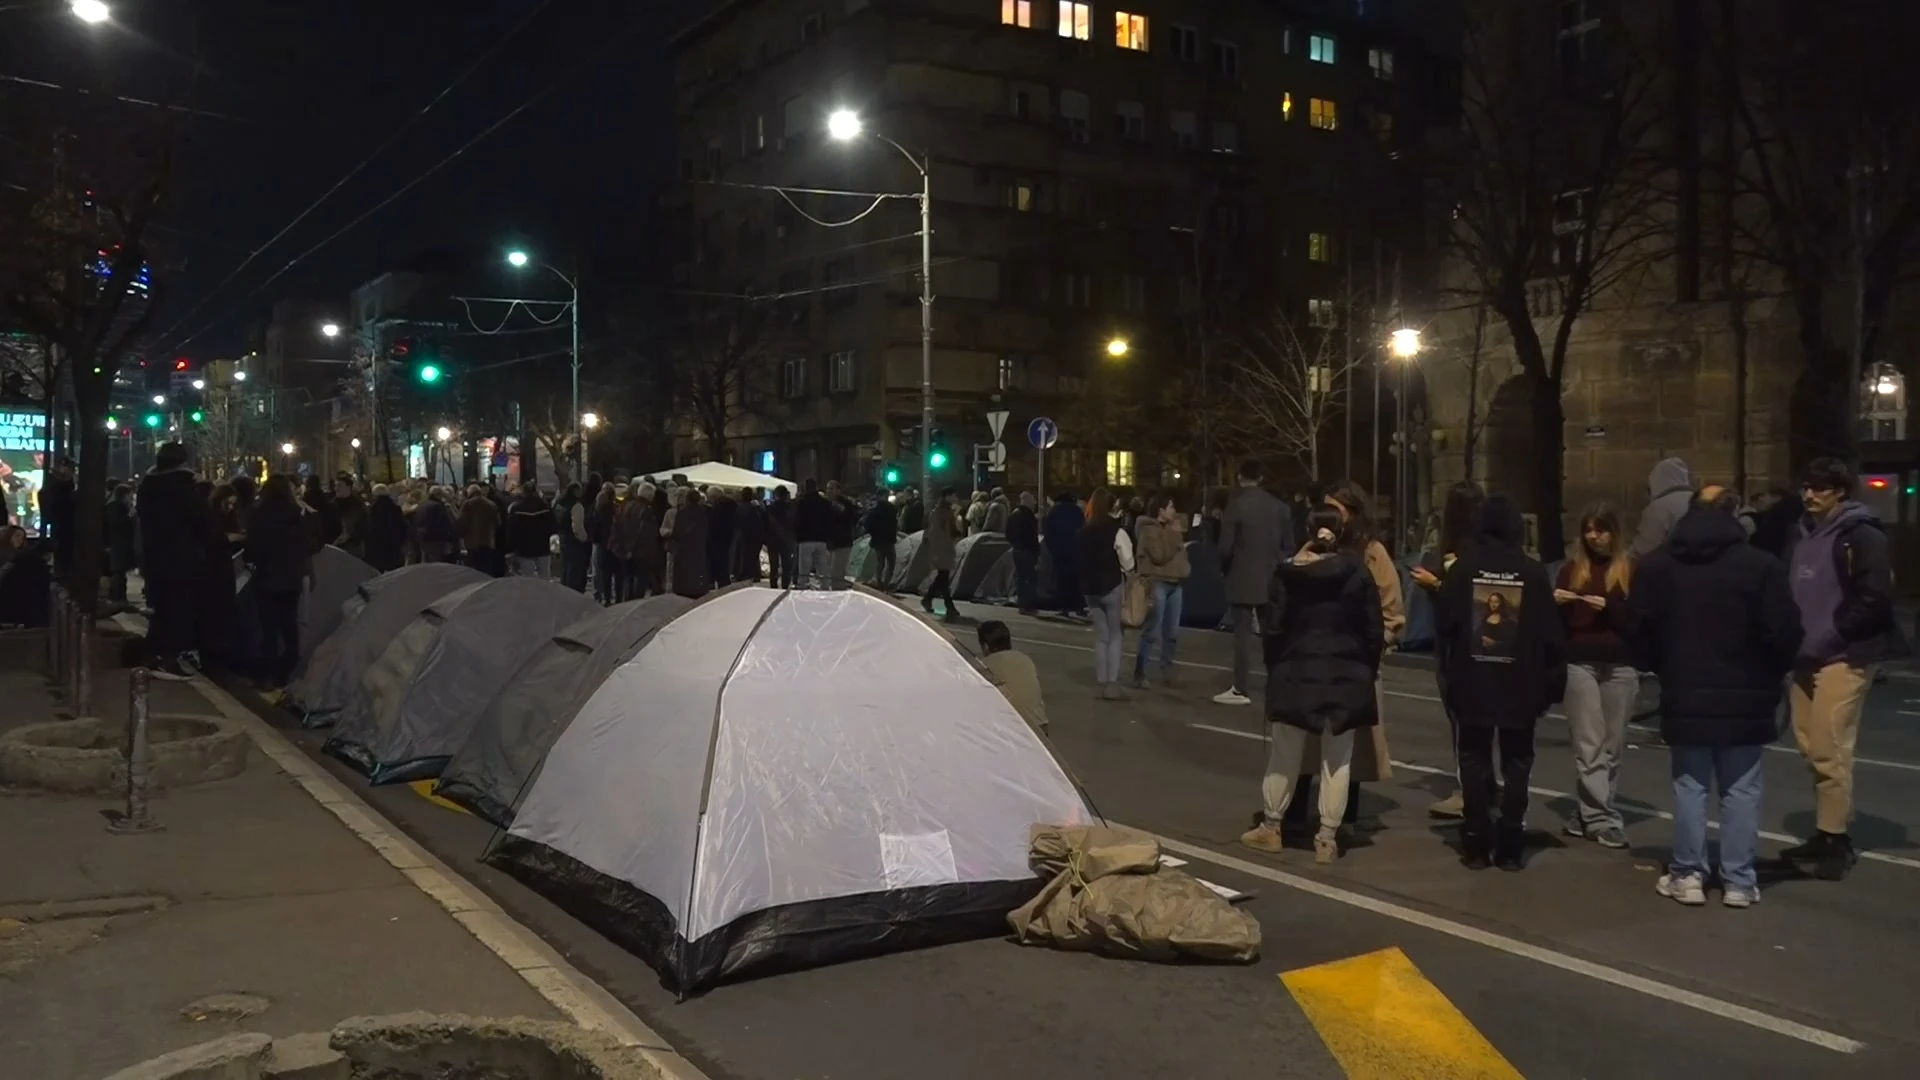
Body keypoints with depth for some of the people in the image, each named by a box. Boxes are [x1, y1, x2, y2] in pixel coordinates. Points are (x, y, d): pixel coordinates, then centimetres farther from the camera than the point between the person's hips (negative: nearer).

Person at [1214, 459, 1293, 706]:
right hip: (1271, 579, 5)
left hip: (1244, 579, -5)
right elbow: (1288, 544, 6)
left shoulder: (1236, 505, -10)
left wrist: (1226, 567, 6)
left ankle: (1240, 689, -1)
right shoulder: (1279, 506, 4)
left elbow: (1225, 547, -12)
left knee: (1243, 633, -2)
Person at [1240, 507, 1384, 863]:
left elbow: (1273, 628, -3)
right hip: (1345, 676, 0)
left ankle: (1270, 828, 21)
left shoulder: (1288, 572, -3)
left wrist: (1274, 666, 10)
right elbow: (1373, 630, -1)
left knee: (1284, 756, 11)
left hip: (1296, 673, 0)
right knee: (1336, 761, 5)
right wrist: (1367, 669, 11)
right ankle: (1327, 839, 7)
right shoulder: (1358, 573, -4)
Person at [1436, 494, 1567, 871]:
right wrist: (1553, 681, 4)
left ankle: (1477, 844, 7)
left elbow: (1443, 624, -5)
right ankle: (1509, 847, 6)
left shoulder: (1463, 568, -7)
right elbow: (1551, 634, -4)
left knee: (1475, 761, 9)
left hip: (1472, 684, 0)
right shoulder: (1533, 571, -5)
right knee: (1516, 764, 9)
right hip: (1520, 686, 0)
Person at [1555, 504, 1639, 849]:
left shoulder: (1631, 570, 7)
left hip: (1620, 665, 0)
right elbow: (1557, 622, 10)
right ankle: (1603, 820, -1)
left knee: (1612, 747, 3)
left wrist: (1609, 607, -16)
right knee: (1588, 746, -4)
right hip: (1580, 663, 0)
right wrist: (1557, 603, -10)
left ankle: (1588, 814, 12)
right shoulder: (1570, 569, 11)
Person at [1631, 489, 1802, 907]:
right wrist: (1769, 677, 9)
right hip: (1744, 697, -1)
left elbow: (1640, 633, 2)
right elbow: (1784, 632, -7)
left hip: (1684, 696, 1)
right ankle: (1739, 881, 9)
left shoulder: (1655, 566, 1)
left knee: (1690, 786, 9)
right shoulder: (1761, 565, -7)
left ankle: (1688, 875, 11)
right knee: (1741, 789, 6)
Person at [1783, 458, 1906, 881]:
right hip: (1808, 658, 7)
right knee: (1812, 748, 10)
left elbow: (1875, 599, -14)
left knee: (1830, 750, -10)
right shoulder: (1805, 535, 16)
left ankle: (1837, 839, -1)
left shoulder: (1861, 536, -6)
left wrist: (1829, 636, -16)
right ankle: (1824, 833, 19)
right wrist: (1796, 640, 3)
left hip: (1844, 657, -7)